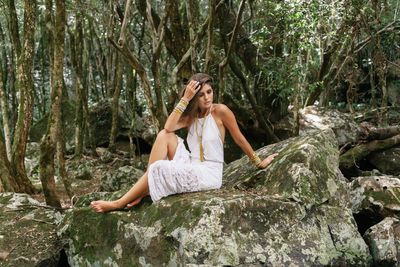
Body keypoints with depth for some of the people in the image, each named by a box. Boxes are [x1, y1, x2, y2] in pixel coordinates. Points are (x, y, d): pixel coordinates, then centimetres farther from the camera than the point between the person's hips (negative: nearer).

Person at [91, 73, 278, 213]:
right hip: (191, 167, 6)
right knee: (165, 136, -13)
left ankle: (119, 204, -6)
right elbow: (169, 127, -12)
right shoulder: (192, 115, 8)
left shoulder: (220, 111, -8)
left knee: (157, 168, -21)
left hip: (209, 174, -6)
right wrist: (185, 98, -15)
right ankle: (144, 189, -14)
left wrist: (259, 162, 11)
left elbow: (239, 139, 2)